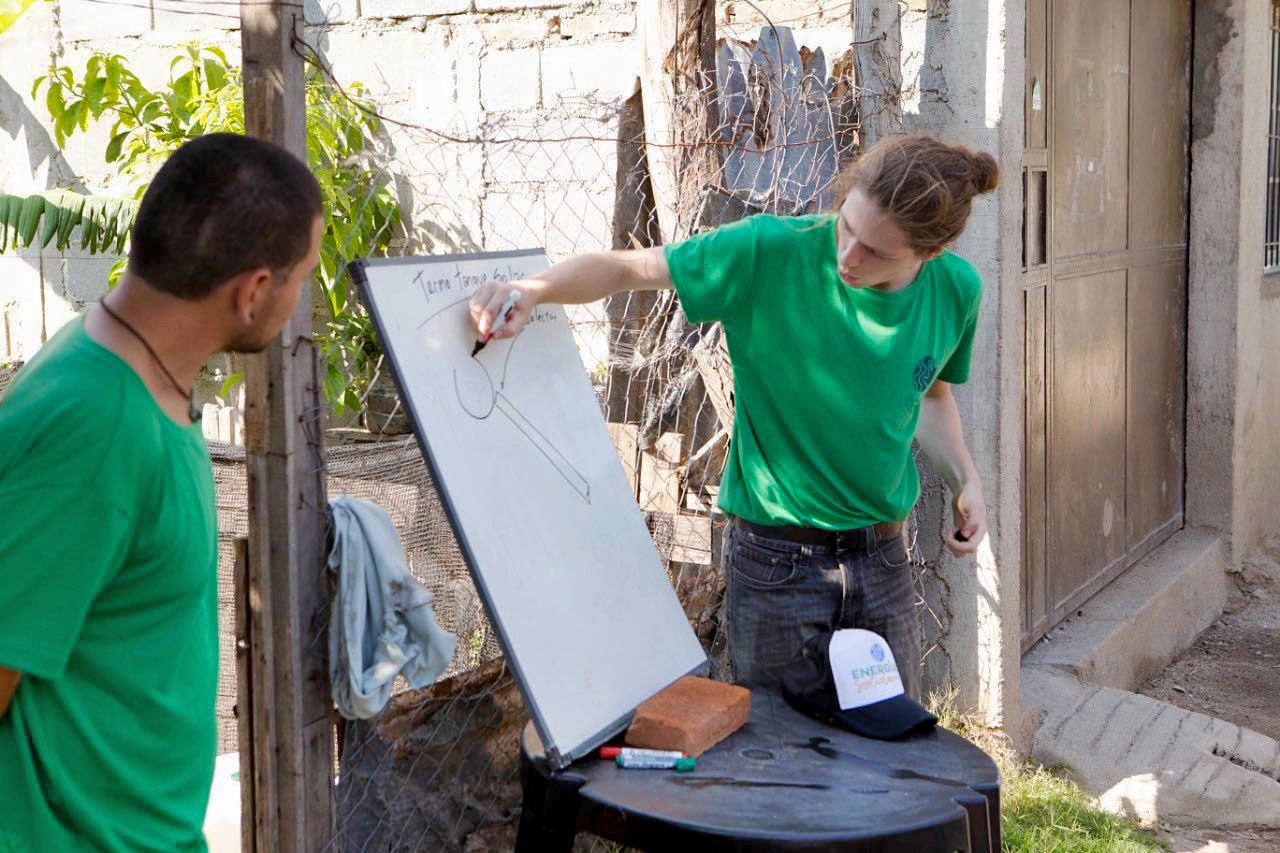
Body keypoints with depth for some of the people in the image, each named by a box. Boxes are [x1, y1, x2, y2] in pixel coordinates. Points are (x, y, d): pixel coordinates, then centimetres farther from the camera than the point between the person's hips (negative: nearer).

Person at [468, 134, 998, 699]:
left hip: (883, 560, 4)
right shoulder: (773, 252, -18)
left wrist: (964, 478, 1)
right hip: (775, 561, -4)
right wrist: (534, 288, -31)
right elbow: (628, 268, -14)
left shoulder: (955, 291, -5)